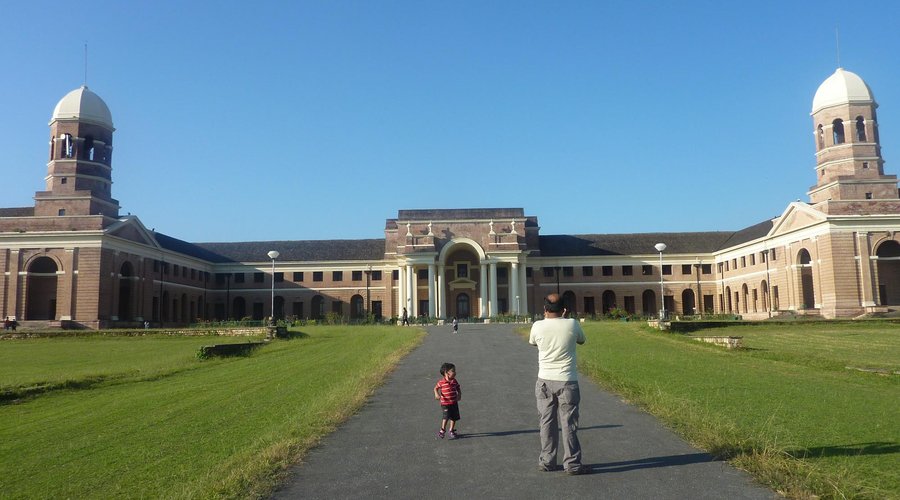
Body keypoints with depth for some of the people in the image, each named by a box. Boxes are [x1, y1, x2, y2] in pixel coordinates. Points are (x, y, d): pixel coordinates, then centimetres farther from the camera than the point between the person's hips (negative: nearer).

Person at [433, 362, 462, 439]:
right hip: (445, 403, -5)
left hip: (454, 403, 5)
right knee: (446, 417, -14)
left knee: (454, 417, 9)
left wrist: (459, 395, -4)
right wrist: (437, 394, -15)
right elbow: (436, 388, 2)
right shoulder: (441, 382, -10)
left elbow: (458, 389, 13)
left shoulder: (454, 381, 1)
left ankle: (451, 431, 27)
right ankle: (442, 431, 4)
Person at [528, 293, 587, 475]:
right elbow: (581, 340, 12)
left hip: (545, 380, 1)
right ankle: (572, 463, 9)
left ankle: (547, 461, 19)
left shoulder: (538, 326, -7)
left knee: (547, 422, 12)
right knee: (569, 424, 5)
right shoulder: (572, 324, -9)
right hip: (567, 381, -1)